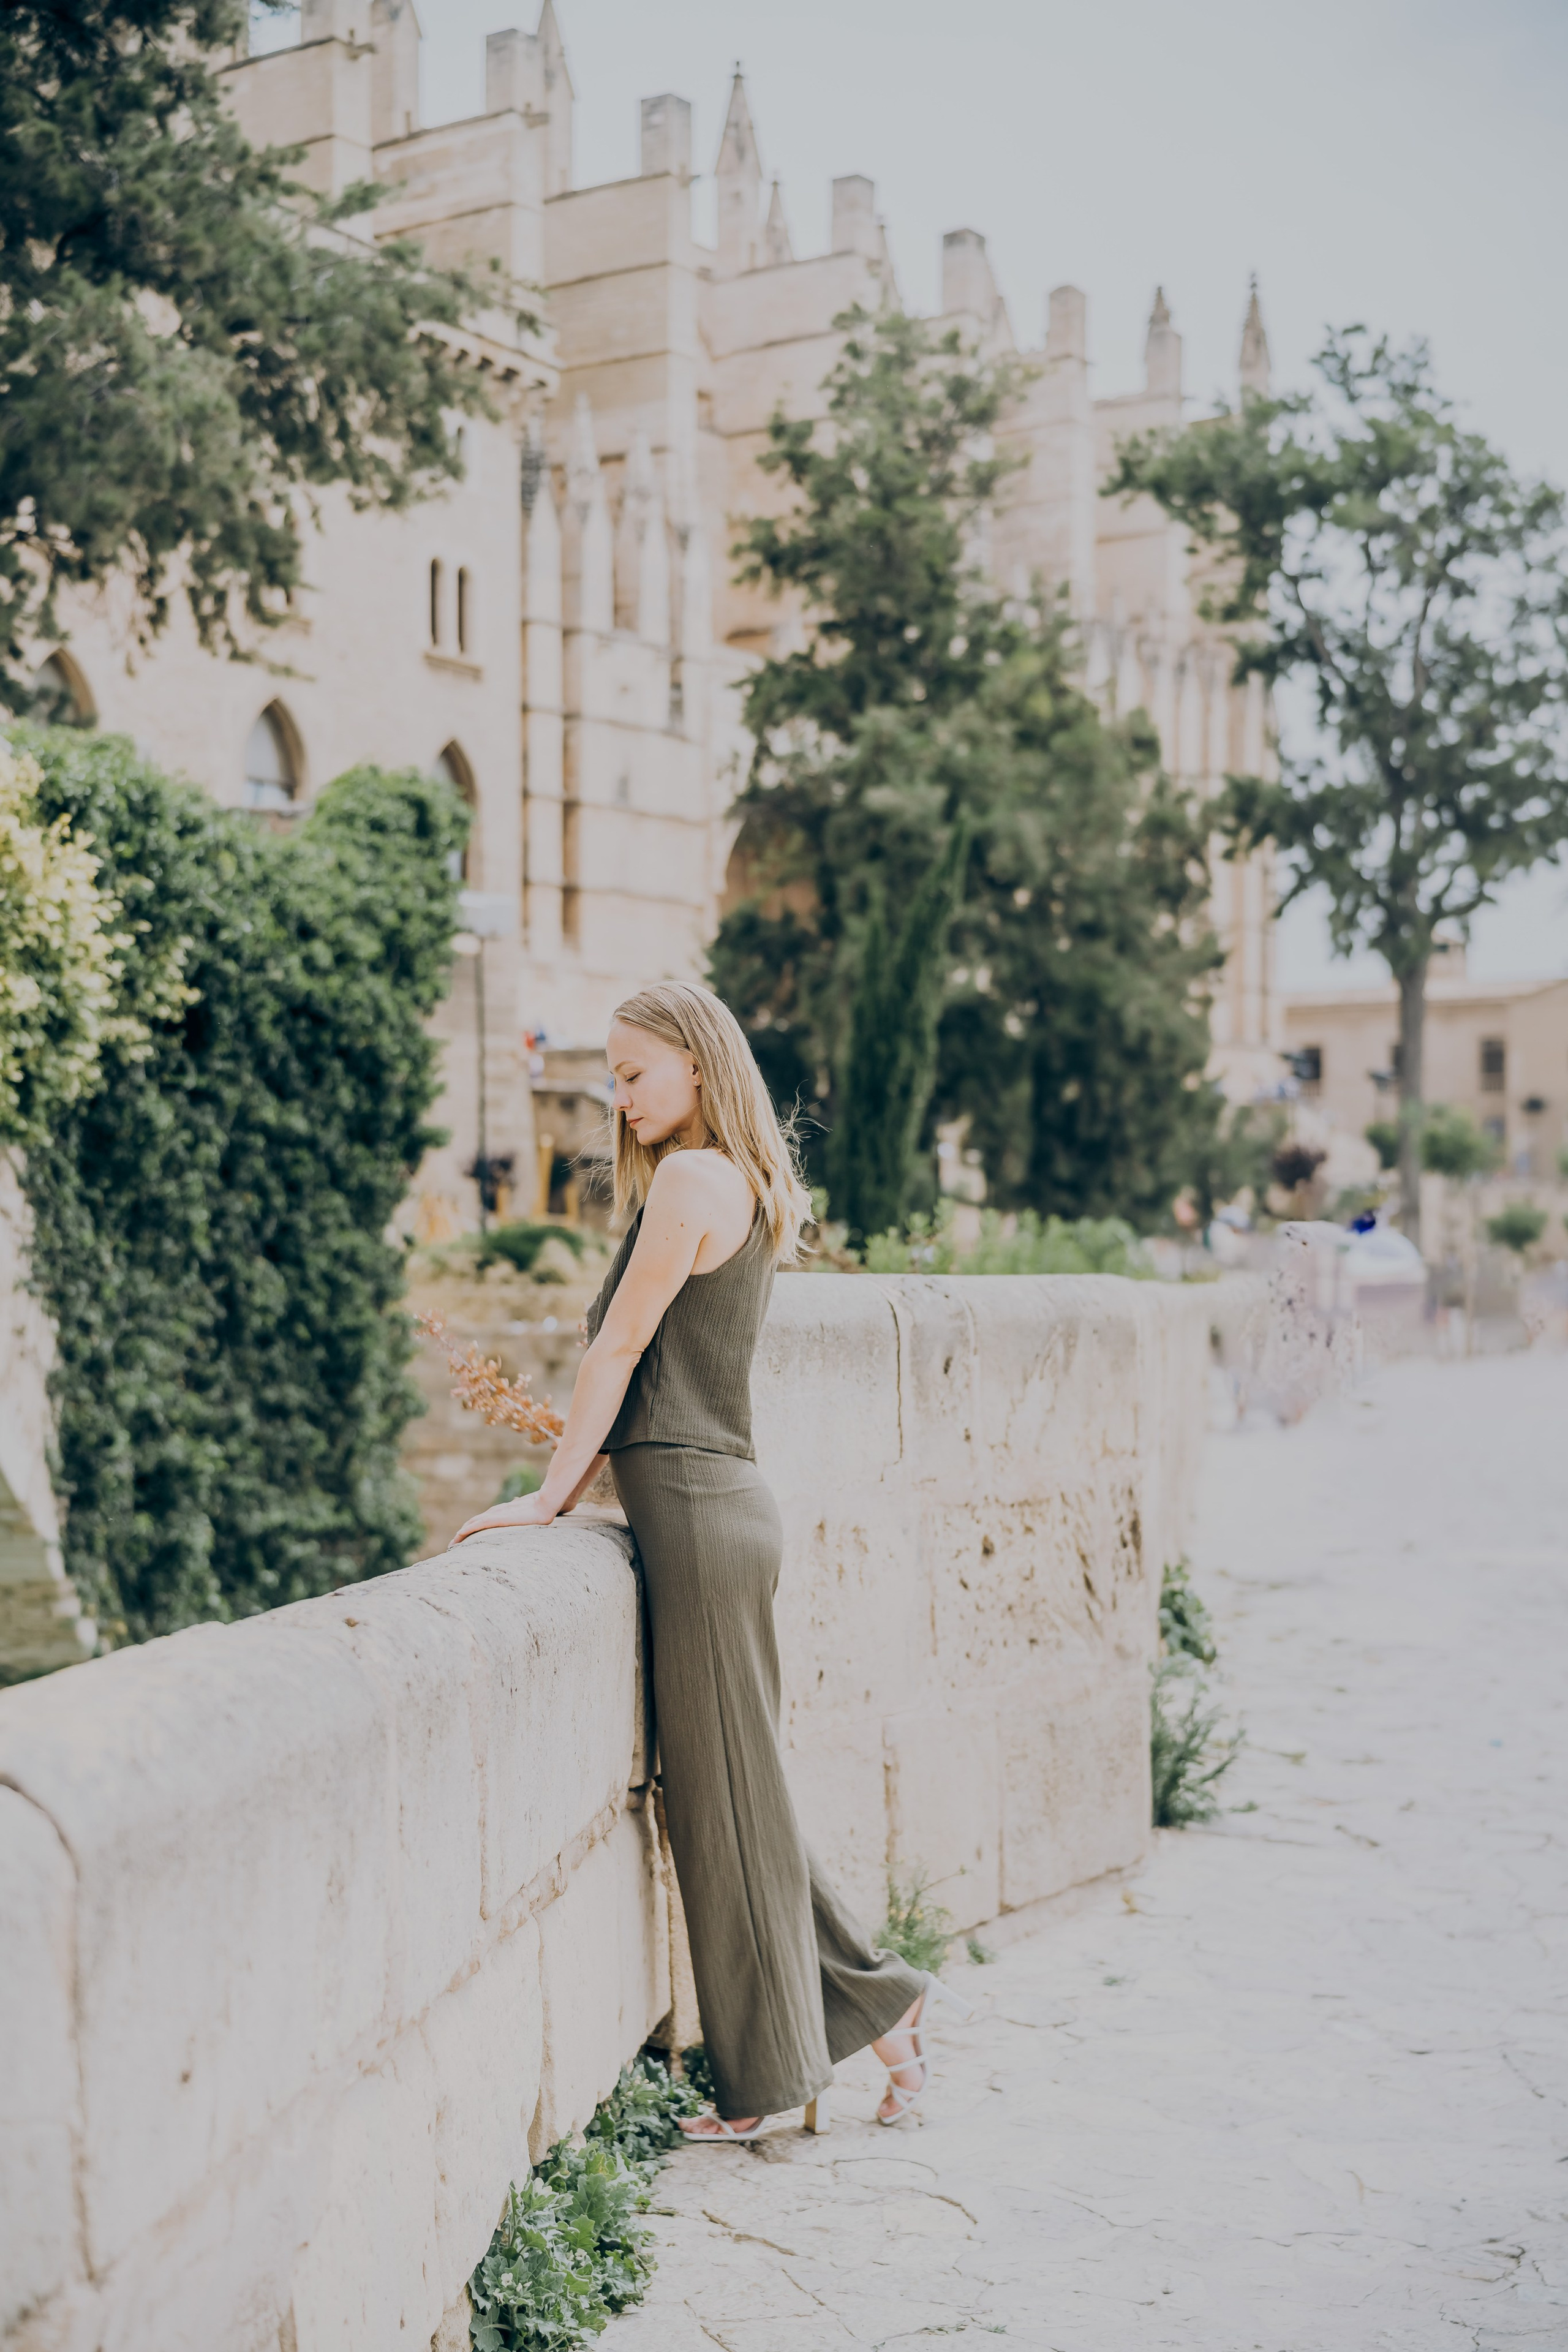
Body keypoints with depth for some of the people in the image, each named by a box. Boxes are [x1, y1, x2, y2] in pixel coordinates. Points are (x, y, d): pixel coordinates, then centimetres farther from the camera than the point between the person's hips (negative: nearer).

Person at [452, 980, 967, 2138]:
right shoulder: (747, 1187, 18)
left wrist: (549, 1497, -8)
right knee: (733, 1795, 16)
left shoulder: (691, 1179, -11)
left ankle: (766, 2083, 12)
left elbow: (618, 1352, -11)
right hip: (722, 1508, 9)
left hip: (698, 1519, -9)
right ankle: (881, 2004, 23)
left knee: (725, 1799, 1)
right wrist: (589, 1472, 20)